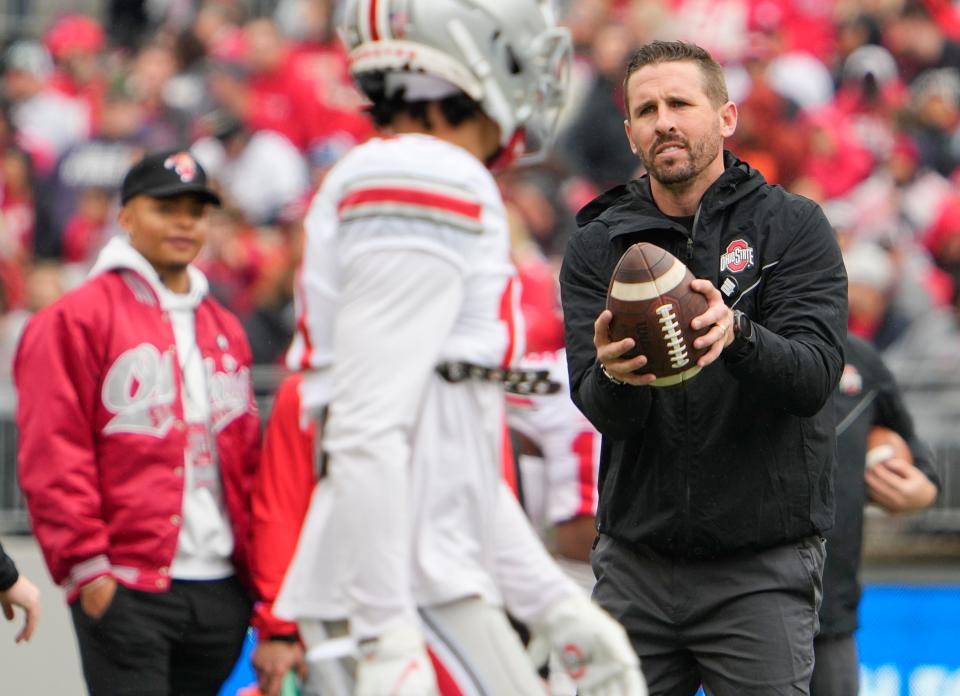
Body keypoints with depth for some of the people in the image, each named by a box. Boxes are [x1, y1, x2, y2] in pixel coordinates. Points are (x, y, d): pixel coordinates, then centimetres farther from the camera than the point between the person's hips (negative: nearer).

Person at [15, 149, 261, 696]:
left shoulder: (225, 331, 20)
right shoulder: (75, 321, -1)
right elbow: (53, 456, -8)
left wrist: (258, 569, 15)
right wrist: (85, 564, -14)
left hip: (222, 590, 6)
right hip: (125, 590, -6)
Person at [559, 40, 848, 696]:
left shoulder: (792, 225, -1)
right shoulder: (597, 247, 6)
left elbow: (813, 376, -14)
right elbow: (604, 412, -6)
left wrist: (735, 334, -35)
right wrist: (613, 377, -30)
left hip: (761, 569, -3)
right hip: (634, 562, 3)